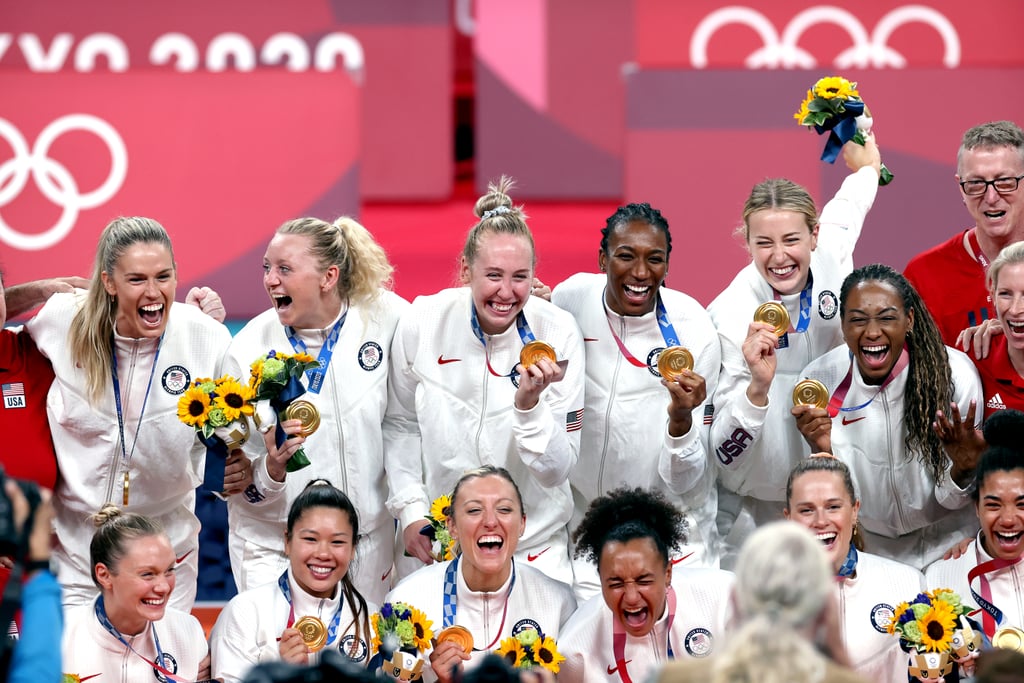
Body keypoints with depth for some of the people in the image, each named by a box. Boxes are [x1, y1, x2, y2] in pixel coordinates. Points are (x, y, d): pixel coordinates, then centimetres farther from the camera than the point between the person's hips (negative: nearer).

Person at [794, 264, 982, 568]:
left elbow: (952, 499, -9)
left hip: (945, 541, -4)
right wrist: (823, 452, -27)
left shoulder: (955, 375, -17)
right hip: (869, 544, 4)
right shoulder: (819, 380, -13)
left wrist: (962, 470, -30)